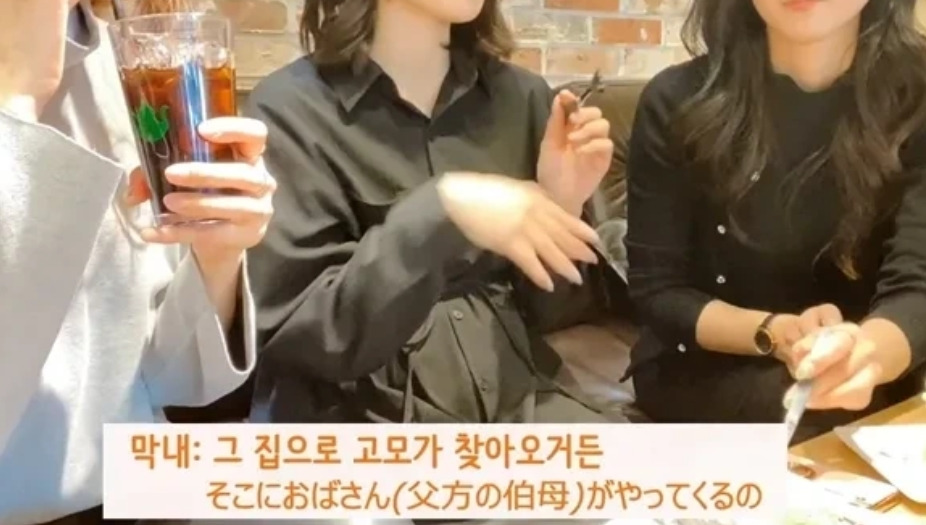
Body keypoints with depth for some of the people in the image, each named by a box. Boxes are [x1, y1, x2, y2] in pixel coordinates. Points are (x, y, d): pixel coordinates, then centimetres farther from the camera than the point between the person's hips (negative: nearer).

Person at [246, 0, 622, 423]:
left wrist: (559, 207, -9)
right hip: (365, 412, -3)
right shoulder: (291, 107, -7)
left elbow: (542, 309, 10)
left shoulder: (521, 96, 4)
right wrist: (439, 211, -24)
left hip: (514, 396, 4)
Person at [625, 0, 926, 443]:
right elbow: (656, 292, -7)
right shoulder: (678, 102, -11)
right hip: (701, 372, -2)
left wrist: (868, 351, -45)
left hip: (866, 384, 3)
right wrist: (775, 334, -25)